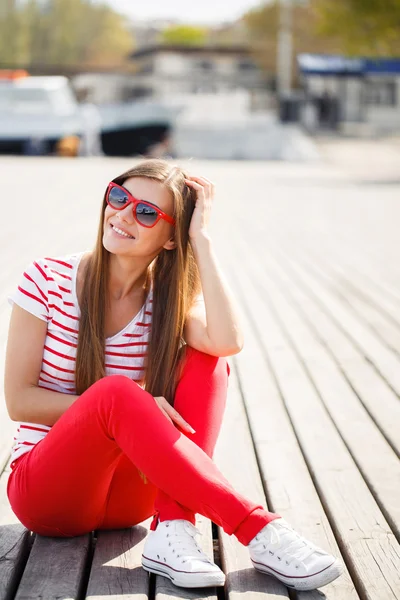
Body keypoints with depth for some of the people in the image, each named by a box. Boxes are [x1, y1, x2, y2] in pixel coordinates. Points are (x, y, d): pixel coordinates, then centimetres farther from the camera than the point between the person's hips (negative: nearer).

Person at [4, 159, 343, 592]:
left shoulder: (167, 299, 2)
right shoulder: (48, 279, -6)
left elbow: (228, 342, -23)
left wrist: (202, 240, -17)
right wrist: (119, 404, -23)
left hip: (128, 494, 3)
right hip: (43, 490, -3)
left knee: (206, 361, -18)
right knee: (115, 392, -34)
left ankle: (173, 530, -32)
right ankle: (257, 528, -34)